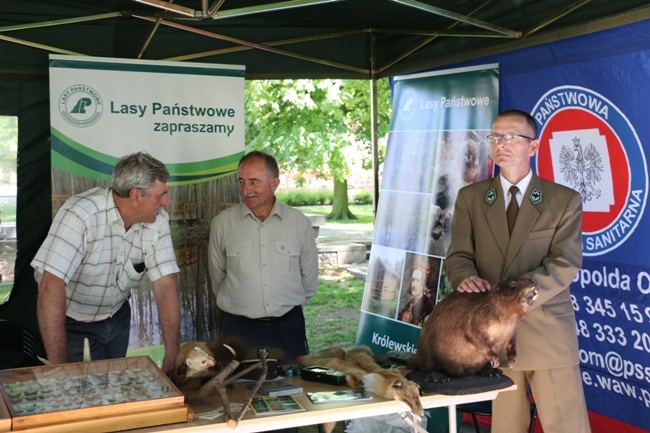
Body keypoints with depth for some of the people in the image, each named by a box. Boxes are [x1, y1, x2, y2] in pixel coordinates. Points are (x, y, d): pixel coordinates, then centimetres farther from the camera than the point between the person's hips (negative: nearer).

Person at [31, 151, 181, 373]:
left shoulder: (157, 221, -16)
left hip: (117, 317, 5)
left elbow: (165, 284, -16)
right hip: (73, 322, -5)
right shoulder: (81, 215, -32)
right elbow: (51, 286, -36)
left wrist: (172, 357, -22)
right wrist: (59, 366, -37)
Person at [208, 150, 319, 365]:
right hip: (238, 329, -1)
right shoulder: (222, 223, -3)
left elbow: (309, 277, 10)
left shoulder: (299, 222, -1)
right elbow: (217, 276, 9)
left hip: (288, 327, 1)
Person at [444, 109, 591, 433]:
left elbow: (565, 263, -9)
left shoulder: (565, 200, 1)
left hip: (548, 332, -1)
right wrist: (467, 278, -23)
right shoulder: (469, 197, 8)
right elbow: (458, 256, 2)